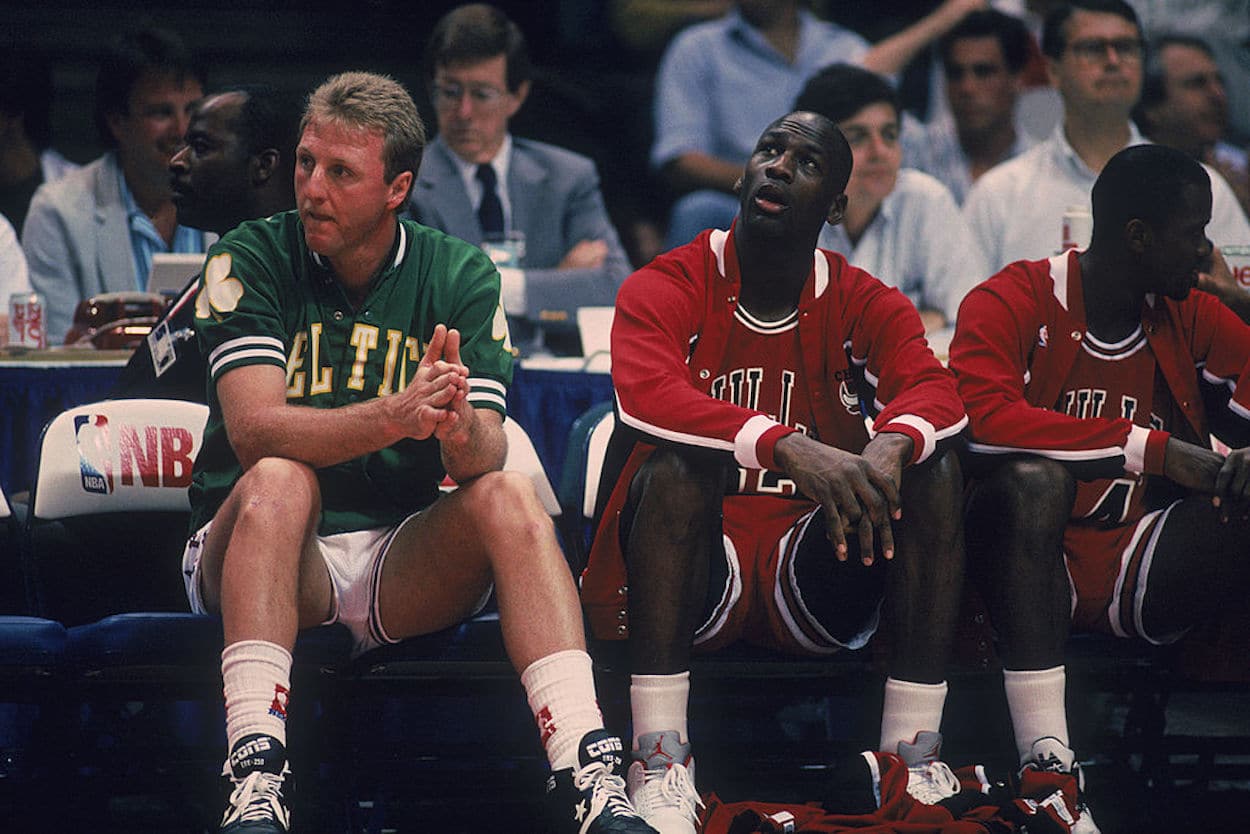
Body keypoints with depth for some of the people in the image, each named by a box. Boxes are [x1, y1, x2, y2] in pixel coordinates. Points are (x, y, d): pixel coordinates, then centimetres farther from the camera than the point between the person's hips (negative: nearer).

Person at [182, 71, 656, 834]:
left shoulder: (461, 276, 2)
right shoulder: (252, 260, -5)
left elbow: (483, 459, -9)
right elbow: (254, 428, -21)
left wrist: (461, 430, -36)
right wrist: (393, 416, -38)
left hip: (402, 570, 2)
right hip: (254, 553, -2)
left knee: (510, 497, -24)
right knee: (278, 479, -33)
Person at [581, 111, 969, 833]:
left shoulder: (865, 306, 6)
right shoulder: (666, 288, -4)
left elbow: (937, 391, -13)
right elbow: (644, 394, -26)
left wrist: (890, 446, -38)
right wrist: (788, 447, -40)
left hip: (811, 580, 3)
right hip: (695, 575, -3)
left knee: (934, 465, -18)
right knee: (674, 466, -32)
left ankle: (914, 750, -20)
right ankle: (661, 766, -34)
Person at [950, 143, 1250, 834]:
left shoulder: (1192, 320, 11)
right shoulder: (1014, 303, -7)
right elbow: (983, 418, -25)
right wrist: (1154, 448, -28)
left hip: (1141, 581, 5)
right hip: (1032, 567, -4)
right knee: (1032, 477, -36)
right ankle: (1045, 760, -39)